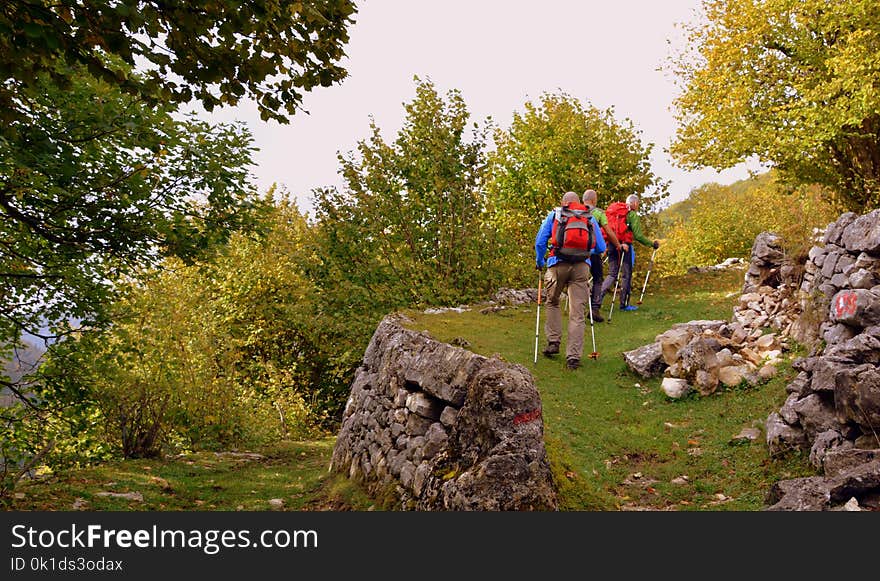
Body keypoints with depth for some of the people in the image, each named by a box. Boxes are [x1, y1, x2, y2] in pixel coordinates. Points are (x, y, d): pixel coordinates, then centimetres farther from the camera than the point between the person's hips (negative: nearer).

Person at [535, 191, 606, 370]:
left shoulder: (554, 214, 14)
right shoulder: (590, 217, 18)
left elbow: (540, 242, 7)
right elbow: (601, 248, 16)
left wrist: (539, 262, 22)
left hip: (558, 264, -1)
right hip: (582, 266, 1)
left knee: (552, 303, 22)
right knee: (577, 313, 1)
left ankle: (553, 342, 15)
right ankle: (573, 357, -2)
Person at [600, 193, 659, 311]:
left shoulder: (614, 212, 15)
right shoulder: (632, 215, -4)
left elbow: (608, 229, 16)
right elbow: (638, 235, -9)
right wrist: (652, 243, 1)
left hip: (611, 244, 6)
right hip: (625, 246, -6)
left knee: (612, 274, 11)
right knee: (626, 275, 5)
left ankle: (598, 297, -8)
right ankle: (624, 304, 10)